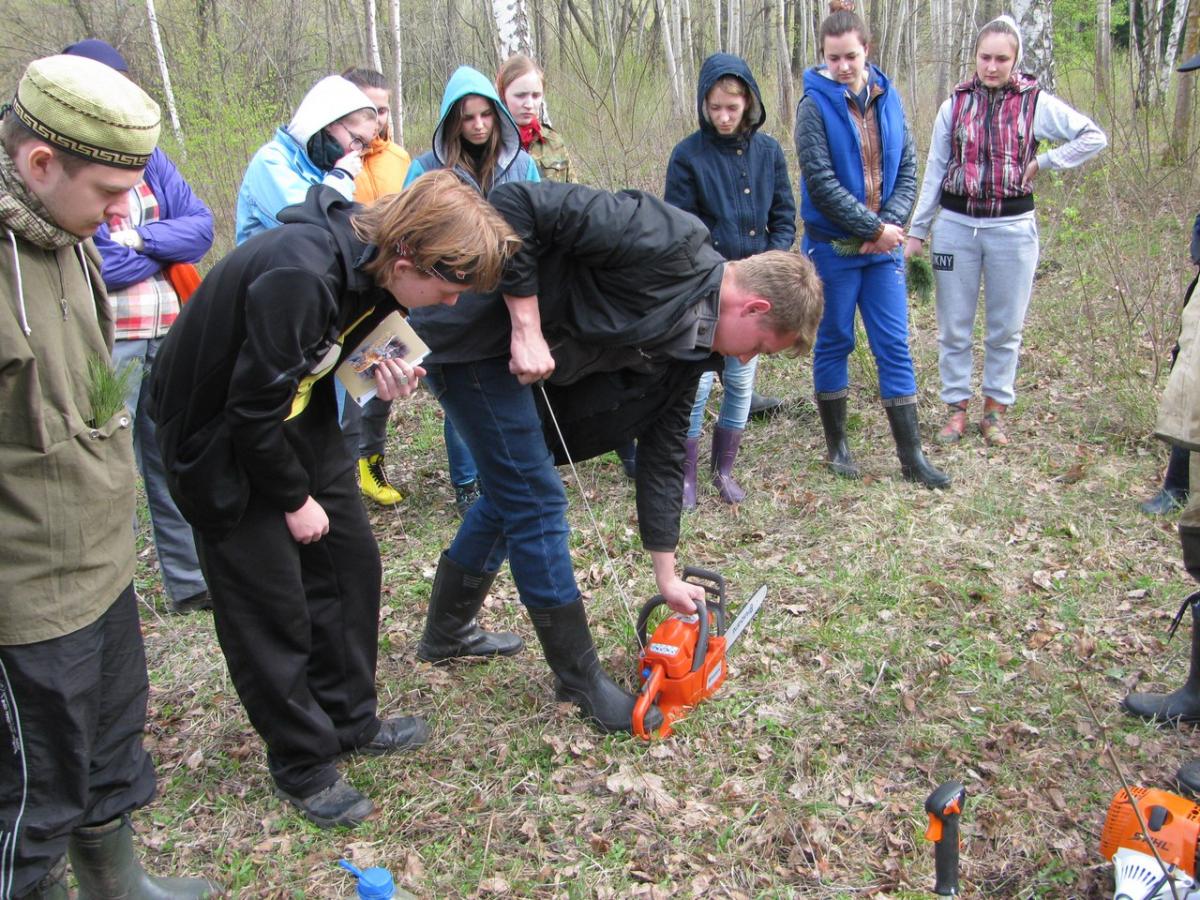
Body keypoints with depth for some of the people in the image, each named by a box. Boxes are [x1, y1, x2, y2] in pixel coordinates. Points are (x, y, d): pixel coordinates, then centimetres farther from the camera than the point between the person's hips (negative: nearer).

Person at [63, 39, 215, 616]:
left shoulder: (147, 155, 11)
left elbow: (200, 226, 2)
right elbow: (92, 264, -19)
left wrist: (140, 239, -13)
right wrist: (164, 250, -6)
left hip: (168, 332, 6)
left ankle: (190, 580, 28)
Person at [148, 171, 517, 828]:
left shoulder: (371, 256, -11)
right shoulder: (299, 276, -36)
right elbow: (252, 407, -28)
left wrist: (383, 373, -13)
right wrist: (294, 499, -14)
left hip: (297, 414, 8)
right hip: (220, 434, -8)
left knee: (352, 561, 11)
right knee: (272, 602, 0)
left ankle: (350, 720, 29)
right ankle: (303, 765, 18)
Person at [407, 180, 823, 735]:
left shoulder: (690, 341, 4)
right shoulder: (669, 242, -23)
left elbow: (662, 454, 9)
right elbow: (516, 204, -26)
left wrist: (666, 576, 12)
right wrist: (527, 326, -25)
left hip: (511, 356, 10)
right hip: (472, 331, -9)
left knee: (512, 493, 20)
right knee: (536, 501, -5)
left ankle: (446, 634, 40)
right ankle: (581, 680, 10)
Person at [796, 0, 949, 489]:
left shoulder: (888, 99, 5)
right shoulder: (815, 104, -8)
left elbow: (907, 170, 6)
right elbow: (821, 181, -15)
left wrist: (891, 223, -10)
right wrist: (873, 228, -14)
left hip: (883, 247, 4)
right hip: (834, 246, -4)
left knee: (894, 346, 4)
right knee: (835, 342, 8)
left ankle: (912, 456, 10)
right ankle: (837, 445, 23)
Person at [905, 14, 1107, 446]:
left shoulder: (1036, 103, -2)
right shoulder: (955, 105, 2)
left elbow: (1094, 137, 0)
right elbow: (934, 171, 7)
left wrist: (1042, 163, -8)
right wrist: (918, 229, 7)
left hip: (1012, 227, -1)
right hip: (955, 224, 1)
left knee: (1005, 327, 7)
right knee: (954, 327, 6)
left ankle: (995, 410, 20)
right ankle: (957, 408, 17)